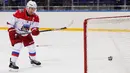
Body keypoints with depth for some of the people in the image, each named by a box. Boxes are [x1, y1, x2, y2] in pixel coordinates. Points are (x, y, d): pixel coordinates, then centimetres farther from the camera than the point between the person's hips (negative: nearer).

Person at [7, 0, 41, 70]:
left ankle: (33, 60, 34)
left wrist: (35, 31, -34)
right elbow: (10, 23, -19)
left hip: (26, 34, 6)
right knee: (18, 46, -23)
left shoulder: (35, 17, -12)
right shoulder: (19, 13, -26)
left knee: (31, 46, 9)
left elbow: (35, 27, -10)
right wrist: (12, 32, -22)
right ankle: (12, 63, -17)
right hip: (16, 33, -6)